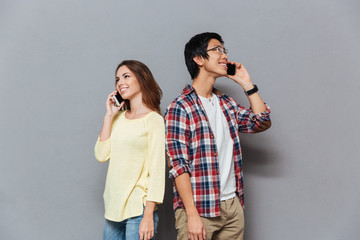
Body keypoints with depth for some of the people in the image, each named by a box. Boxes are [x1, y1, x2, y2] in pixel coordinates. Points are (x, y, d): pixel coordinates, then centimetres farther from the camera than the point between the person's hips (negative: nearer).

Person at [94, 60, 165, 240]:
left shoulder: (154, 120, -8)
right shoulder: (119, 118, 10)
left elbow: (156, 171, -12)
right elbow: (101, 155, 1)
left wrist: (148, 215, -16)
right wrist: (109, 115, 0)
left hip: (138, 209, -6)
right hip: (114, 206, 6)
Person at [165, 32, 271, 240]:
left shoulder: (226, 103, 12)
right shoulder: (180, 108, -9)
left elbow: (262, 123, 11)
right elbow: (179, 166, -13)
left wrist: (247, 83, 6)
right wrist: (192, 215, -17)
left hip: (233, 205, 6)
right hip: (199, 208, -6)